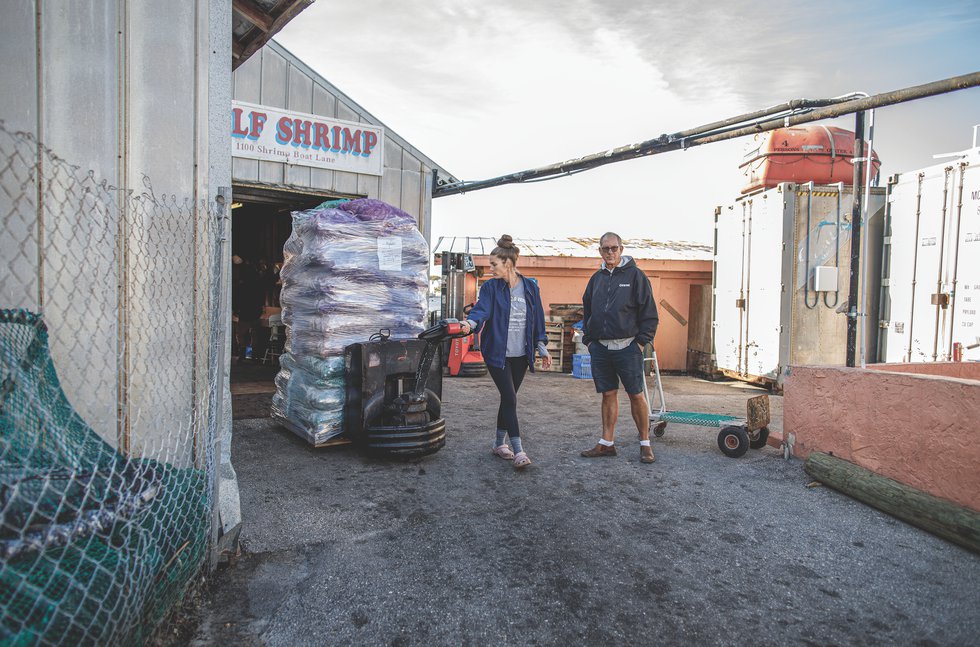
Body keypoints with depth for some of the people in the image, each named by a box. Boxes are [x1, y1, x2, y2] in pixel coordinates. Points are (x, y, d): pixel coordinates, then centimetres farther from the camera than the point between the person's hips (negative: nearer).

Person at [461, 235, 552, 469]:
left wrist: (541, 348, 10)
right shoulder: (490, 287, -1)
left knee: (508, 399, 11)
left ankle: (500, 444, 26)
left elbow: (537, 319, 11)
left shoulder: (530, 287, 6)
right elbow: (482, 308, -18)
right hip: (497, 353, -3)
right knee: (510, 398, -10)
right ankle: (519, 451, -8)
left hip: (521, 355, 3)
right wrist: (470, 322, -39)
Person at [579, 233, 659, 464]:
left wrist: (642, 341, -8)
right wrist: (588, 338, 12)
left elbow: (649, 313, -3)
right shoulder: (597, 278, 13)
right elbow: (587, 311, 21)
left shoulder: (635, 275, -2)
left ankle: (645, 444, 12)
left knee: (636, 395, 0)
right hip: (600, 348, 5)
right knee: (608, 395, 10)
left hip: (627, 347, -4)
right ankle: (606, 443, 17)